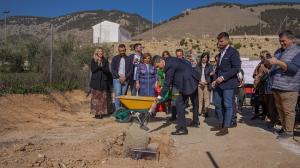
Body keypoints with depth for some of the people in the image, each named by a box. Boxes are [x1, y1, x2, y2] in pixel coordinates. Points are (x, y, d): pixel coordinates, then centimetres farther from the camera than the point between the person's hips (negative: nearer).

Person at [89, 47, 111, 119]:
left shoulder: (105, 61, 11)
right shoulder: (93, 61, 8)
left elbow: (107, 71, 2)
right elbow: (92, 70, -4)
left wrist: (102, 66, -15)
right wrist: (98, 65, -16)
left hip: (103, 81, 2)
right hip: (95, 81, -1)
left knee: (103, 98, -2)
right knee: (95, 97, -4)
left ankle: (102, 112, 2)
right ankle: (96, 113, 0)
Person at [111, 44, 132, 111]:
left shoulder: (128, 59, 11)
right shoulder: (115, 58, 8)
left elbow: (130, 70, 6)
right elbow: (113, 70, 2)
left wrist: (125, 77, -9)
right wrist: (119, 76, -9)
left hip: (125, 80, 2)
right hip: (117, 79, -1)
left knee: (123, 95, 3)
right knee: (117, 94, -12)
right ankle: (117, 110, -11)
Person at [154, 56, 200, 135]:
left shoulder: (169, 65, -21)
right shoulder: (170, 60, 8)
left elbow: (167, 83, -22)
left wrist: (160, 96, -20)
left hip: (188, 83, -11)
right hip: (193, 80, 11)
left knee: (179, 103, -9)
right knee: (195, 102, 23)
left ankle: (182, 128, -6)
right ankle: (195, 122, 42)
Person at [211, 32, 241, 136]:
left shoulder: (233, 52, -6)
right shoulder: (221, 53, 19)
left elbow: (236, 68, -13)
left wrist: (223, 77, -17)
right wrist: (215, 80, 10)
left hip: (228, 84, -8)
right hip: (219, 84, 8)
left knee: (228, 106, -1)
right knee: (218, 104, 10)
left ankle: (225, 127, 7)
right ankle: (221, 124, 24)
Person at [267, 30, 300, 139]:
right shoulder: (279, 51, 17)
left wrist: (278, 62, -25)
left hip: (288, 87, -7)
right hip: (276, 86, 7)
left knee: (288, 110, -3)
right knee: (280, 109, 13)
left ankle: (289, 131, 7)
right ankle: (284, 127, 26)